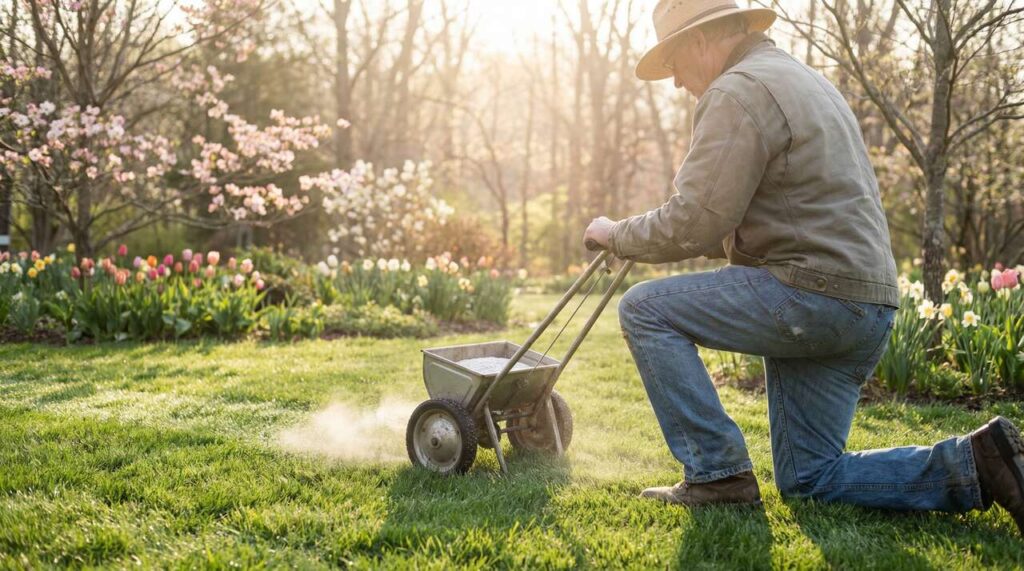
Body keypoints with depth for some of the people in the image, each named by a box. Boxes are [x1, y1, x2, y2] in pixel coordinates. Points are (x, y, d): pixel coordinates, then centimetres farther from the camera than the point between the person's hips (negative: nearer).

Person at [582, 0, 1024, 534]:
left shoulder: (739, 90, -9)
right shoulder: (798, 78, 25)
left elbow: (692, 224, -16)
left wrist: (618, 234, 1)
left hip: (815, 291, -10)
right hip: (865, 306, 10)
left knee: (644, 309, -4)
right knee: (810, 480, 13)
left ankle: (715, 473, -4)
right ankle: (974, 462, 5)